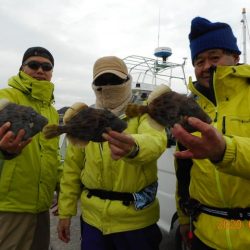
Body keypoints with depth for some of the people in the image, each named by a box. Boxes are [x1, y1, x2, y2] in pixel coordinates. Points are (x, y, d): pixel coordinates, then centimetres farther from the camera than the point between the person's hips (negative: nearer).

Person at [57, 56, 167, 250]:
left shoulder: (144, 113, -8)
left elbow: (155, 141, -32)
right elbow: (72, 170, 7)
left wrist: (134, 147, -54)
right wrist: (65, 212, 7)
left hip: (135, 219, -3)